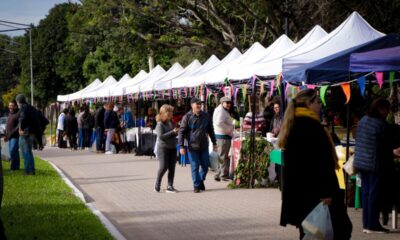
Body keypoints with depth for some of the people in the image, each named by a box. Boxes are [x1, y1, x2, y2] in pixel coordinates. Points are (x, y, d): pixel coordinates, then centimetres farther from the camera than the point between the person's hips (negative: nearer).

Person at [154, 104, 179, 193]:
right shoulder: (160, 124, -8)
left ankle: (170, 186, 7)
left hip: (172, 148, 6)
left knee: (172, 167, 2)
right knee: (164, 167, -11)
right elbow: (161, 136, -19)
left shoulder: (171, 123, 11)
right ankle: (157, 185, 7)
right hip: (163, 148, -6)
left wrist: (176, 132, -1)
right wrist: (172, 132, -21)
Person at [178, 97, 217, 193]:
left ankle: (201, 180, 32)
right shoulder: (187, 117, -6)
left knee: (205, 165, 9)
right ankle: (196, 186, 9)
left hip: (204, 146, 4)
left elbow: (210, 130, 15)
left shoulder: (206, 116, 6)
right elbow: (182, 132, -6)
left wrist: (214, 143, 16)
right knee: (195, 167, 0)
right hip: (192, 146, -4)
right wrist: (181, 146, -12)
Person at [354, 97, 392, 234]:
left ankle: (366, 224, 16)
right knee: (375, 194, -2)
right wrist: (390, 157, 4)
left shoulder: (362, 121, 9)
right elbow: (386, 146, -10)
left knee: (365, 192, 12)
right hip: (375, 163, -8)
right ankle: (373, 224, 1)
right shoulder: (381, 124, -16)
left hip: (360, 162, 8)